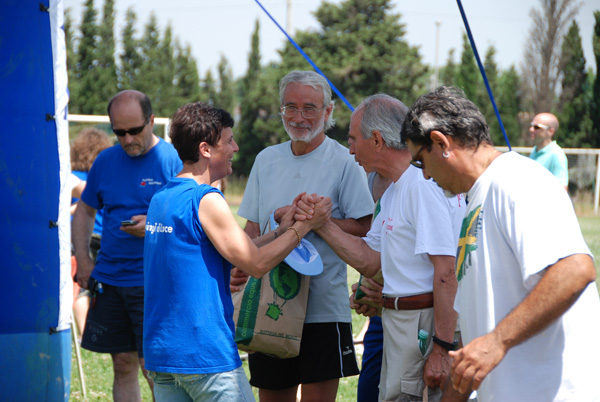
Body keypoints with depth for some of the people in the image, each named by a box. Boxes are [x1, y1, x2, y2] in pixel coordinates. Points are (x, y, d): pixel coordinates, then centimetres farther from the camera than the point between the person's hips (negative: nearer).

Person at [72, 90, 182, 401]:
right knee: (123, 364, 9)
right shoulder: (106, 161, 11)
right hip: (109, 279, 5)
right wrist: (83, 259, 9)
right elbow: (84, 211, 21)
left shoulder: (173, 160, -6)